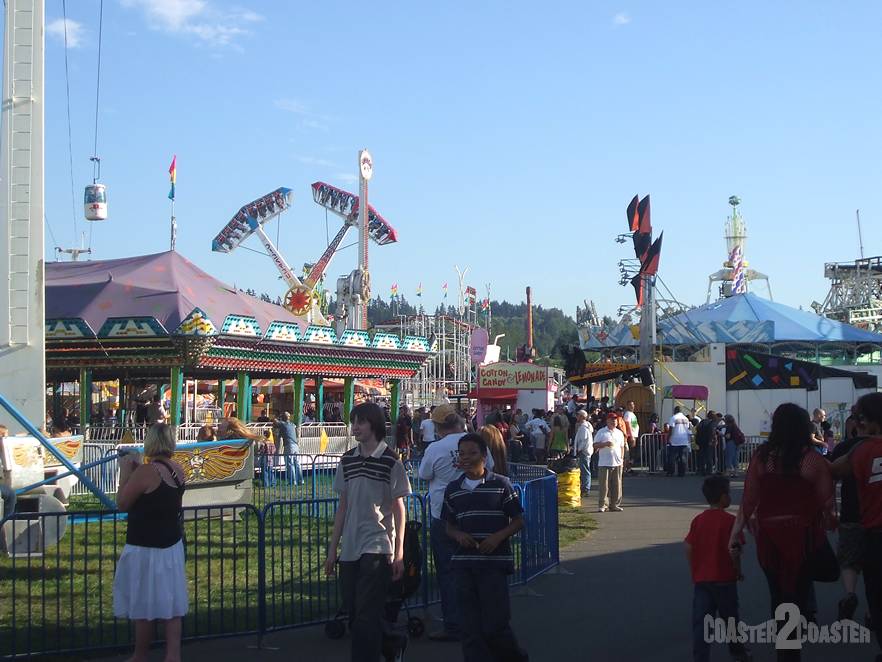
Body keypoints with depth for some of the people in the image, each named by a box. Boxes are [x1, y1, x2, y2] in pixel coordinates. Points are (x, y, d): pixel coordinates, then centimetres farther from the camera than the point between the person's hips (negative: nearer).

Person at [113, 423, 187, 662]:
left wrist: (125, 470, -3)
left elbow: (122, 503, -11)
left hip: (145, 548, -7)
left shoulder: (145, 471, -20)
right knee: (170, 602, 10)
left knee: (143, 606, 6)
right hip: (172, 544, 8)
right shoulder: (178, 470, 3)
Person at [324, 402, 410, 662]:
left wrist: (399, 551, -7)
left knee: (367, 614, -9)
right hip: (349, 550, 6)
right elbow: (343, 507, 14)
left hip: (377, 547, -6)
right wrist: (332, 549, 12)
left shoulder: (390, 461, -5)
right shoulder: (347, 460, 9)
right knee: (354, 614, 10)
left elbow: (399, 509, -3)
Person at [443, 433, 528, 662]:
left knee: (495, 623, -5)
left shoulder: (500, 484, -2)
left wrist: (498, 537, -14)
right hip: (463, 563, 4)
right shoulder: (453, 489, 9)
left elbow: (518, 521, 1)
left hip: (494, 562, -4)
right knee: (470, 626, 4)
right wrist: (459, 535, -4)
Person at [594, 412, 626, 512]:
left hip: (617, 463, 4)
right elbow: (595, 446, -2)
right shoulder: (601, 432, 1)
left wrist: (622, 458, 11)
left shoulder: (619, 433, 16)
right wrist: (605, 444, -17)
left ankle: (615, 504, 12)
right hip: (604, 463, -4)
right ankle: (603, 505, 0)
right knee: (604, 485, -5)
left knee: (617, 485, 5)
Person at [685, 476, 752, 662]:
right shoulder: (729, 520, -10)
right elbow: (734, 551, -15)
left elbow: (688, 548, 1)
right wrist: (738, 571, 0)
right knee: (730, 618, 16)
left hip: (701, 579, 3)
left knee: (700, 622, 0)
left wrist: (694, 573, 12)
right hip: (724, 579, -3)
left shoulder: (698, 520, 4)